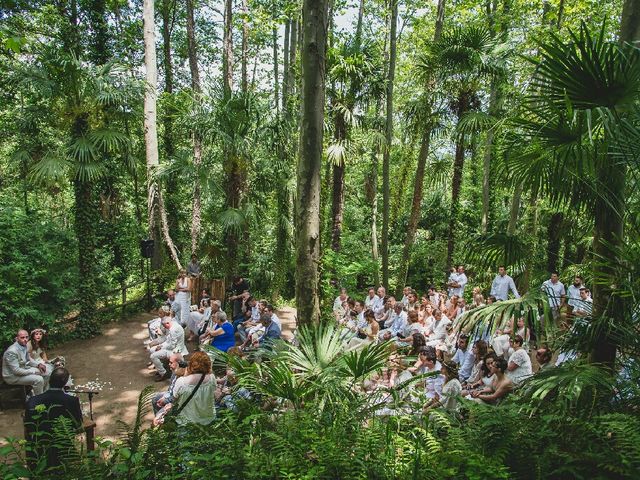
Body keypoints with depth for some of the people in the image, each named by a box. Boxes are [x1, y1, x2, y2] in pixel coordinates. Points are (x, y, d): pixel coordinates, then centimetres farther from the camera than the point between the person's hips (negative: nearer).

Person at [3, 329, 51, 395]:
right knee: (38, 379, -25)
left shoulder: (24, 346, -1)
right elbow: (16, 370, -29)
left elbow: (28, 359, 14)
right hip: (13, 376, -9)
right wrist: (34, 371, -22)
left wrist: (38, 364, -4)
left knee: (47, 372, 7)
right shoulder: (12, 351, -28)